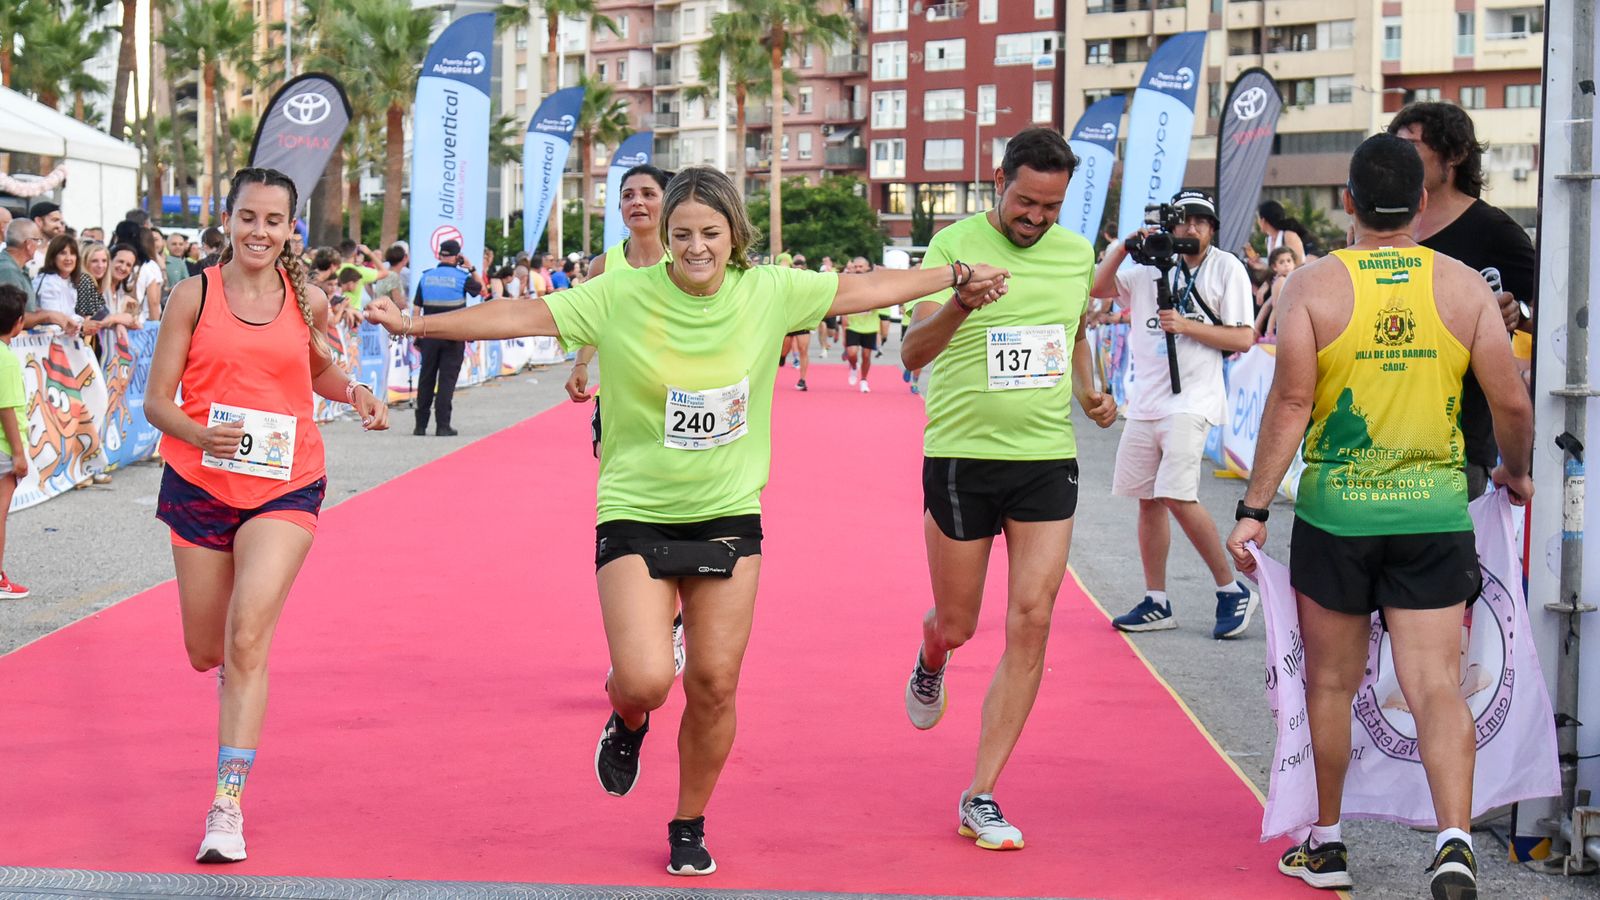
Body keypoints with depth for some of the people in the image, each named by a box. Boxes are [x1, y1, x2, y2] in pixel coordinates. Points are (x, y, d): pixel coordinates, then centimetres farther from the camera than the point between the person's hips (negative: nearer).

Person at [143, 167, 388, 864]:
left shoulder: (307, 300, 2)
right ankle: (236, 672, 52)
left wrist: (355, 393, 2)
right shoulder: (195, 294, -3)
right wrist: (199, 433, -25)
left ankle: (228, 806, -14)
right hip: (199, 485, 1)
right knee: (206, 652, 12)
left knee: (248, 638, -17)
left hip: (285, 486, -1)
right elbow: (156, 400, -4)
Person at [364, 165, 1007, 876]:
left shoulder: (769, 292, -4)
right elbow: (522, 315, -10)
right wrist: (414, 323, -12)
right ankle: (627, 722, 25)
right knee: (645, 678, -15)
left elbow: (862, 289, 8)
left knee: (714, 685, 4)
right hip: (635, 516, -2)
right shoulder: (622, 297, -11)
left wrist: (957, 278, 13)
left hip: (729, 517, 2)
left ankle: (689, 826, 27)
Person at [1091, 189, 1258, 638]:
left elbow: (1243, 339, -5)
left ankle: (1232, 590, -3)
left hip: (1191, 402, -6)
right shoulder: (1150, 267, 11)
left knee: (1178, 497, -17)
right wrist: (1123, 246, -7)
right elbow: (1097, 288, 5)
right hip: (1145, 400, 6)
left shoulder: (1227, 268, -1)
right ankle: (1156, 604, 17)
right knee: (1148, 500, 8)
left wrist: (1187, 326, -14)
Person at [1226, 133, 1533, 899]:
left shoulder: (1314, 286, -4)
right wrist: (1515, 472, 21)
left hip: (1336, 512, 0)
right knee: (1436, 687, 0)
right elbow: (1511, 403, 1)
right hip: (1435, 516, 1)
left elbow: (1291, 402, -9)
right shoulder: (1464, 287, 0)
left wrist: (1253, 508, -5)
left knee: (1331, 683, 14)